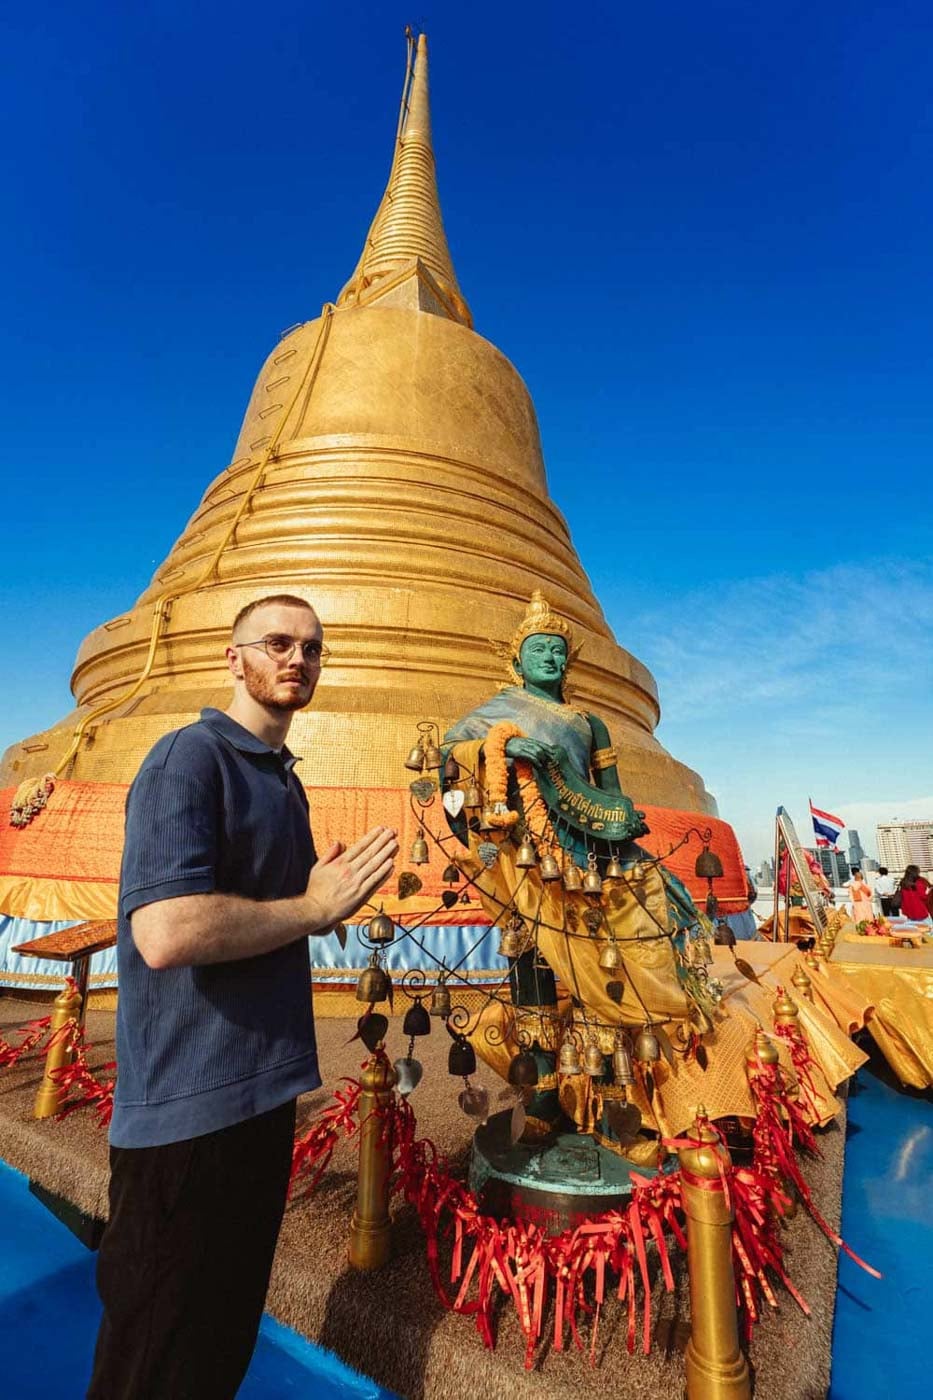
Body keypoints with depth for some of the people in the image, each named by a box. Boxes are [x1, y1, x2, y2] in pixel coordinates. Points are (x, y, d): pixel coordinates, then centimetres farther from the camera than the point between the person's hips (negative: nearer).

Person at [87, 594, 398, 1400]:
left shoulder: (284, 780, 10)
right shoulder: (188, 758, -16)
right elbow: (166, 933, -30)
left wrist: (334, 894, 0)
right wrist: (313, 907, -17)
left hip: (264, 1086, 9)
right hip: (190, 1102, -8)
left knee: (229, 1329, 24)